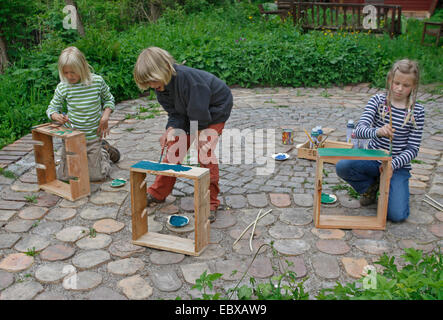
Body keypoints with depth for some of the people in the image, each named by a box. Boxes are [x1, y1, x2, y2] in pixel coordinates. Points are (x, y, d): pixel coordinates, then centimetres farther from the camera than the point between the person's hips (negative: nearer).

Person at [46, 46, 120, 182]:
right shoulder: (62, 87, -9)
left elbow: (108, 99, 9)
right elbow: (52, 108, 2)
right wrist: (57, 116, -22)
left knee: (96, 176, -1)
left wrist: (106, 115, -10)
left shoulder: (97, 81, -8)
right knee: (64, 176, 3)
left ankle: (104, 150, 28)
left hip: (93, 136, -1)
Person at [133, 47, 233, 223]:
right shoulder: (161, 86, -12)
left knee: (204, 150, -18)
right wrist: (171, 129, -26)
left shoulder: (187, 77, -37)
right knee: (174, 147, 3)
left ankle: (210, 202, -7)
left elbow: (199, 111, -30)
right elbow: (175, 113, -7)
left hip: (215, 109, -7)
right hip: (189, 113, 7)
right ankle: (158, 193, 17)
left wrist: (195, 132, -16)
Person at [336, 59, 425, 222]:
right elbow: (359, 130, -18)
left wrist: (392, 165, -22)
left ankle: (387, 188, 17)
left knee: (397, 215, -19)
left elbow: (413, 148, -5)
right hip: (373, 159, 1)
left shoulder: (417, 111, -4)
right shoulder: (378, 101, -5)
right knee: (342, 166, -29)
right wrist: (377, 132, -41)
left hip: (398, 166, -1)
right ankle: (371, 186, 4)